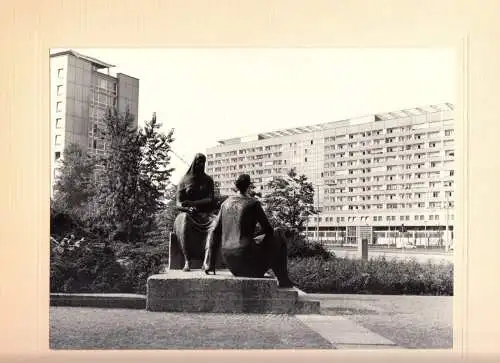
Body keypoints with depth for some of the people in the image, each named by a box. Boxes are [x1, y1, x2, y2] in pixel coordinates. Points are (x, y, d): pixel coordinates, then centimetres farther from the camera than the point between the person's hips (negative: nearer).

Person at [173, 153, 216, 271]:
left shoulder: (208, 180, 12)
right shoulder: (184, 180, 8)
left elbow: (211, 200, -2)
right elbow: (178, 203, -1)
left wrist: (192, 203, -17)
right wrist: (188, 208, -24)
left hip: (205, 214, 1)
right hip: (187, 214, -1)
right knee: (185, 222, -39)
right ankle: (187, 261, -40)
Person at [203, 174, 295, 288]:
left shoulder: (226, 203, 9)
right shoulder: (253, 203, -8)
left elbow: (214, 232, 8)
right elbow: (268, 230, -2)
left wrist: (209, 263, 9)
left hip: (229, 260, 6)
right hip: (246, 256, -6)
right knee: (278, 238, 19)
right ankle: (283, 280, 25)